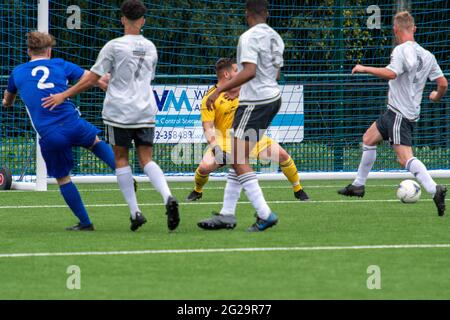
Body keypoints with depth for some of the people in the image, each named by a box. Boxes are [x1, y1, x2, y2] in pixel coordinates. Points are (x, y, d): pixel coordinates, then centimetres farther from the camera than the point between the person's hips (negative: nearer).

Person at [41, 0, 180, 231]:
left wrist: (64, 95, 2)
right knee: (146, 160, 4)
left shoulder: (114, 46, -6)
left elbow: (92, 79, -7)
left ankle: (135, 212, 2)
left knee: (121, 159, 8)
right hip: (145, 112, 4)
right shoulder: (150, 48, 9)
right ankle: (168, 197, -22)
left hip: (119, 111, -3)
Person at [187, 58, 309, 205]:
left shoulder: (241, 87, 1)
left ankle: (298, 190, 10)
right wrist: (215, 149, -34)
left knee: (282, 155, -9)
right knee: (204, 167, -22)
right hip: (225, 139, -4)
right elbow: (208, 128, -19)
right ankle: (197, 191, 12)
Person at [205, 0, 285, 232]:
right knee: (238, 157, 14)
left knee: (239, 159, -10)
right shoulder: (275, 37, 12)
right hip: (273, 97, 9)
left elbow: (249, 72, -26)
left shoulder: (249, 37, -14)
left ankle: (265, 214, -19)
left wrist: (219, 90, -26)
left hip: (254, 102, -9)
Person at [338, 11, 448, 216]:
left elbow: (391, 73, -30)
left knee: (405, 158, -16)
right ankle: (358, 185, 25)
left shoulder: (401, 50, -14)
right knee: (369, 139, 19)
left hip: (400, 113, -9)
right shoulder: (427, 55, 8)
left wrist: (364, 69, -17)